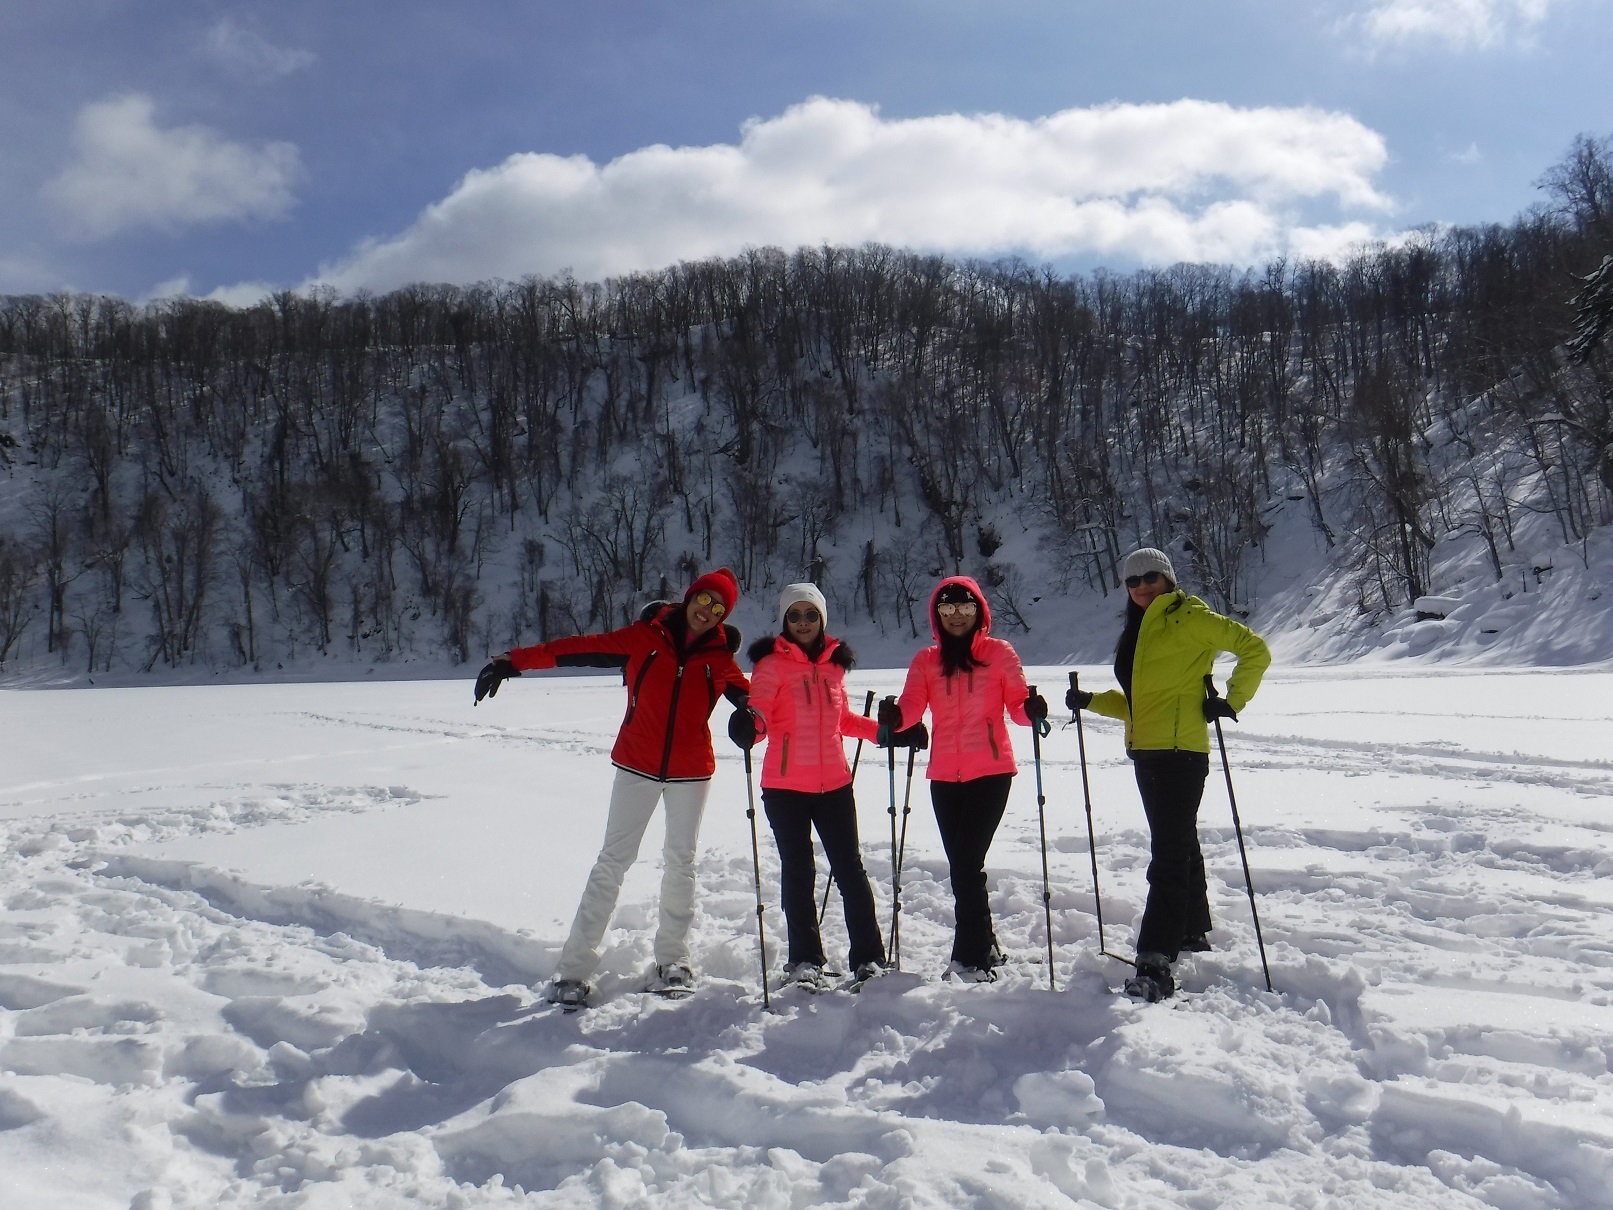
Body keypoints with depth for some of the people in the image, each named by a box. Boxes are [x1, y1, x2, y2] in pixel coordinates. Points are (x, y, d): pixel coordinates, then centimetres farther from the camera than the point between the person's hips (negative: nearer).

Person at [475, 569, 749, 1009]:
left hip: (690, 771, 2)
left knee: (680, 861, 10)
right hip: (637, 765, -1)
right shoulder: (644, 637, -5)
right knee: (614, 860, -2)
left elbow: (745, 692, 0)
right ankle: (575, 966, 2)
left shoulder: (719, 656, 0)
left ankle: (672, 959, 24)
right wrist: (514, 661, -13)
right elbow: (582, 648, -8)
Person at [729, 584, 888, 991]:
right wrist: (748, 724, -37)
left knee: (850, 869, 5)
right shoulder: (772, 664, -4)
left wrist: (882, 730, 10)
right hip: (786, 785, -3)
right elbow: (759, 711, -16)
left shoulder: (834, 663, 9)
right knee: (798, 872, 6)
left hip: (834, 782, 3)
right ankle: (805, 960, 19)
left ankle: (869, 957, 17)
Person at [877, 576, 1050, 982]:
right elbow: (912, 705, -4)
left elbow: (1017, 703, -2)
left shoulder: (1000, 653, 3)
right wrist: (892, 718, -26)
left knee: (966, 863, -10)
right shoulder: (925, 662, 9)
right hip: (944, 776, 4)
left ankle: (970, 957, -1)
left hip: (991, 771, -3)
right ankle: (985, 948, 25)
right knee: (961, 866, 8)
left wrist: (1031, 710, -24)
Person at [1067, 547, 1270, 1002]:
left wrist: (1231, 701, -12)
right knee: (1179, 846, 19)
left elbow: (1255, 649, -6)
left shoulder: (1189, 618, -5)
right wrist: (1091, 701, 13)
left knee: (1169, 855, -13)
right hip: (1146, 751, 9)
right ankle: (1193, 934, 33)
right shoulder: (1137, 631, 19)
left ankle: (1155, 964, -16)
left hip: (1180, 750, -9)